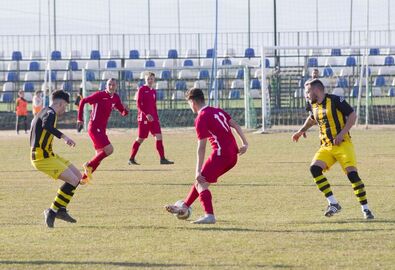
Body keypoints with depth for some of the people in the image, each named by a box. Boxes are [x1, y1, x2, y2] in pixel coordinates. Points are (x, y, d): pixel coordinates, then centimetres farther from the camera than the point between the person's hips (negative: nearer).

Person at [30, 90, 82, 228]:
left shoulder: (44, 112, 19)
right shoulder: (50, 113, -14)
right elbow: (46, 125, -37)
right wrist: (64, 137, -39)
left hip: (48, 154, 11)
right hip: (43, 158, -11)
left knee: (78, 176, 10)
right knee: (73, 181, -17)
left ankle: (61, 210, 11)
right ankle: (53, 211, -9)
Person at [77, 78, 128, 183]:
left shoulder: (115, 98, 8)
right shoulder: (99, 95, -11)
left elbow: (123, 112, 14)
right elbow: (83, 101, -7)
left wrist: (125, 111, -11)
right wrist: (80, 119, -9)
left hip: (102, 129, 8)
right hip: (94, 128, -8)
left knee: (100, 155, 11)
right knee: (109, 149, -19)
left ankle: (84, 178, 19)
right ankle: (89, 165, -6)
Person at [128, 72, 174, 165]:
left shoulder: (153, 91, 15)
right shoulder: (142, 89, -5)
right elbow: (138, 104, -13)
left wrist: (157, 118, 15)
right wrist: (146, 114, -22)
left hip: (153, 118, 6)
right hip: (144, 118, -6)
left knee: (159, 136, -4)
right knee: (140, 139, -3)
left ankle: (162, 159, -3)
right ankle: (131, 159, 8)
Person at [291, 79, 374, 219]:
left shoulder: (335, 100, -11)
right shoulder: (314, 105, 11)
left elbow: (352, 115, -11)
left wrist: (342, 133, -19)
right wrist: (302, 130, 23)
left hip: (343, 144, -6)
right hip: (326, 147, 6)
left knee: (352, 173, -17)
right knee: (314, 168, -16)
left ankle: (365, 209, -7)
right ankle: (333, 203, -11)